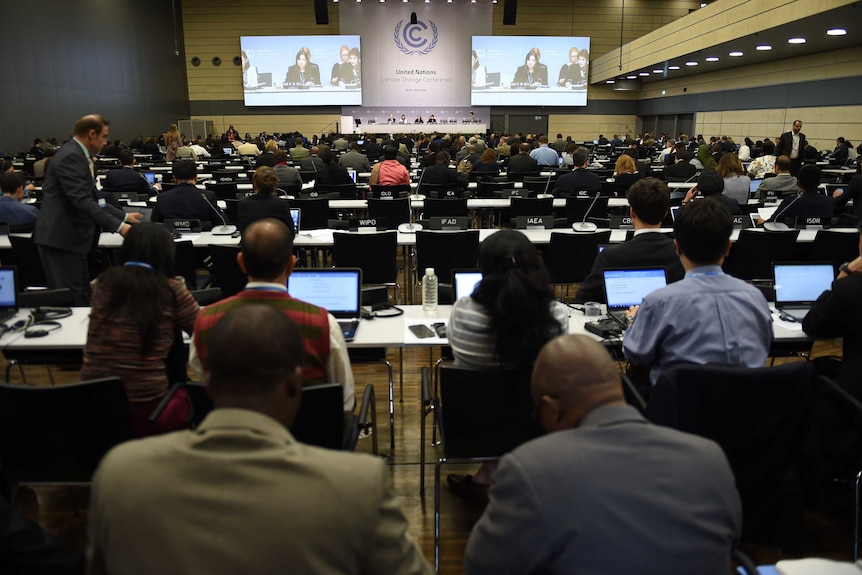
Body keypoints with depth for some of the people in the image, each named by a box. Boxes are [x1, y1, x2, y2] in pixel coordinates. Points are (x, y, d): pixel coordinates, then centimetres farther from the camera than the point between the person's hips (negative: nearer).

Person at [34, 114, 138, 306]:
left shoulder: (79, 155, 15)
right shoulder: (71, 157, -17)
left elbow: (90, 199, 19)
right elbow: (82, 200, -25)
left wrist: (123, 216, 17)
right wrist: (118, 226, -25)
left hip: (71, 237, 10)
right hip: (62, 238, -10)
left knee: (81, 295, 14)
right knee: (71, 299, -6)